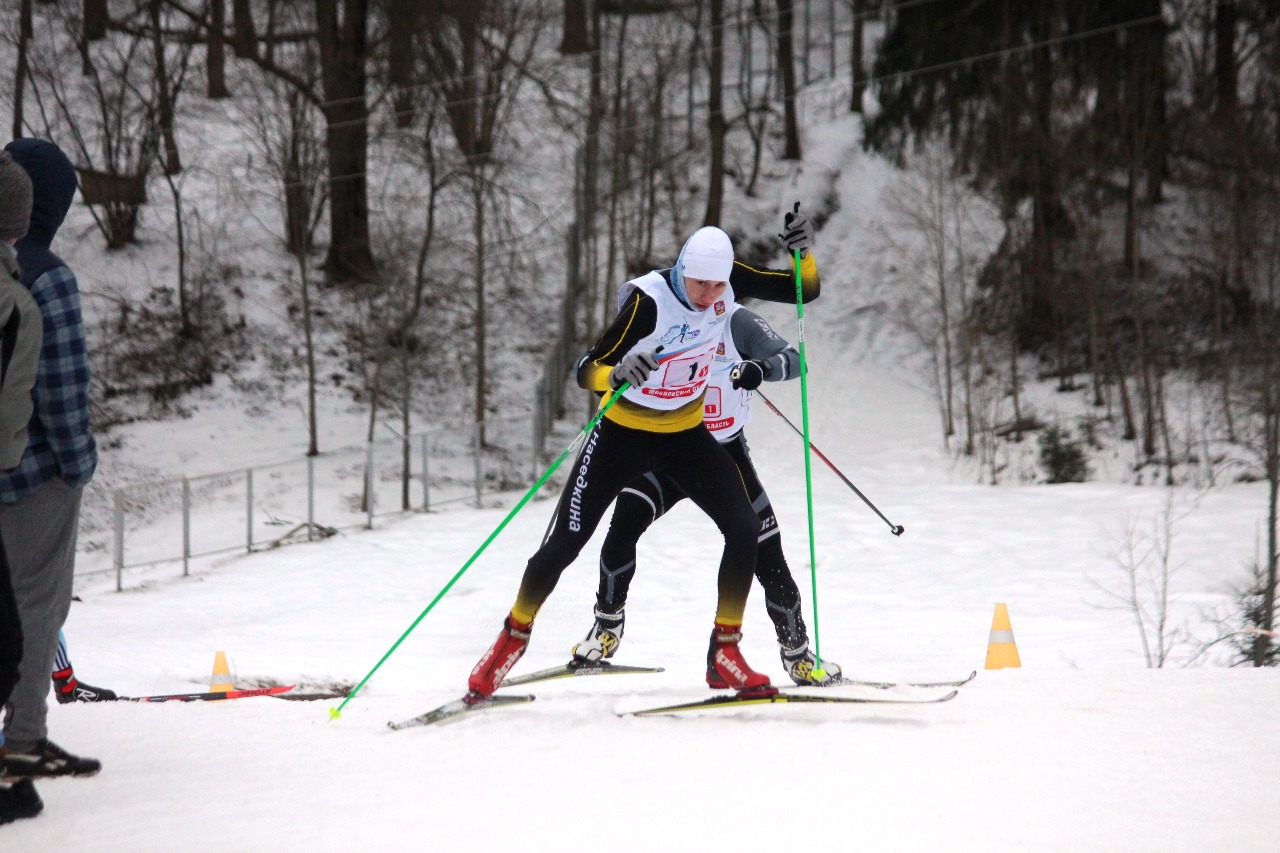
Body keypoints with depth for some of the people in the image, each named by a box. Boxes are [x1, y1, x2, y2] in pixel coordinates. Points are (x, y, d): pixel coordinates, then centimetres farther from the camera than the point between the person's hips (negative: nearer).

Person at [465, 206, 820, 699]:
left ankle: (724, 649, 0)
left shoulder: (729, 284, -15)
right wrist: (616, 374, -53)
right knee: (563, 545, -3)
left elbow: (806, 290, -6)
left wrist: (803, 250, -26)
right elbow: (587, 371, -30)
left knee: (744, 528, -13)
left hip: (685, 433, 4)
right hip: (623, 432, -4)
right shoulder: (649, 300, -29)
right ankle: (515, 635, 22)